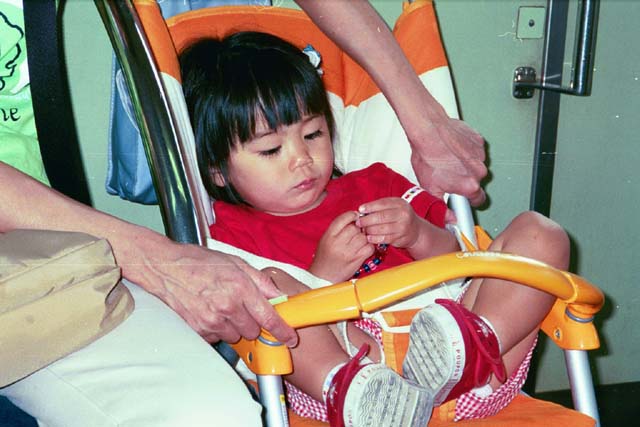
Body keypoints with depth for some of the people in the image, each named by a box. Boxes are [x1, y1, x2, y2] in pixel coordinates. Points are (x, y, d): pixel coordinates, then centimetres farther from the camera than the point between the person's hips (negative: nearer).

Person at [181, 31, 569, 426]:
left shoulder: (374, 186, 25)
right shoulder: (233, 234, 13)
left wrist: (419, 236, 0)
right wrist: (323, 273, -11)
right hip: (330, 370, -4)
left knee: (540, 233, -3)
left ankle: (480, 348, -30)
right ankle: (348, 389, -49)